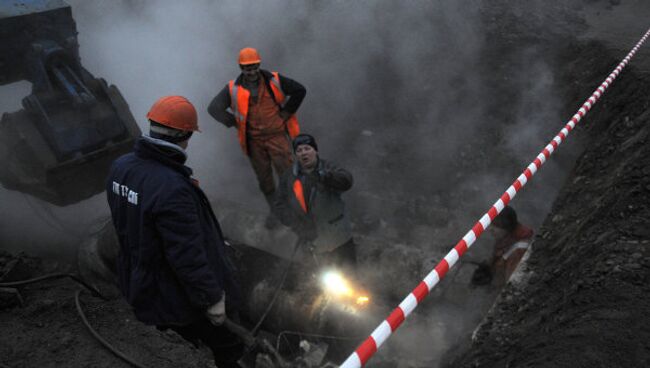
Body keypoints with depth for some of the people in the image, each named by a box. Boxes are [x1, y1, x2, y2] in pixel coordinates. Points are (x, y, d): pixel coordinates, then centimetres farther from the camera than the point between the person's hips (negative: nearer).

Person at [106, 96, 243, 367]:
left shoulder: (121, 166, -7)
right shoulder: (172, 187, -34)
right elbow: (188, 255, -30)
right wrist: (212, 299, -18)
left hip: (141, 284, 9)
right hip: (180, 298, -8)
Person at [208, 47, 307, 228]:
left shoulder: (274, 80, -6)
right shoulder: (233, 89, -4)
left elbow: (300, 90, 0)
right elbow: (214, 108, -8)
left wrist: (286, 113, -3)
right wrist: (236, 123, -8)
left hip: (277, 135, -2)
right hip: (254, 140, 2)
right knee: (264, 178, 12)